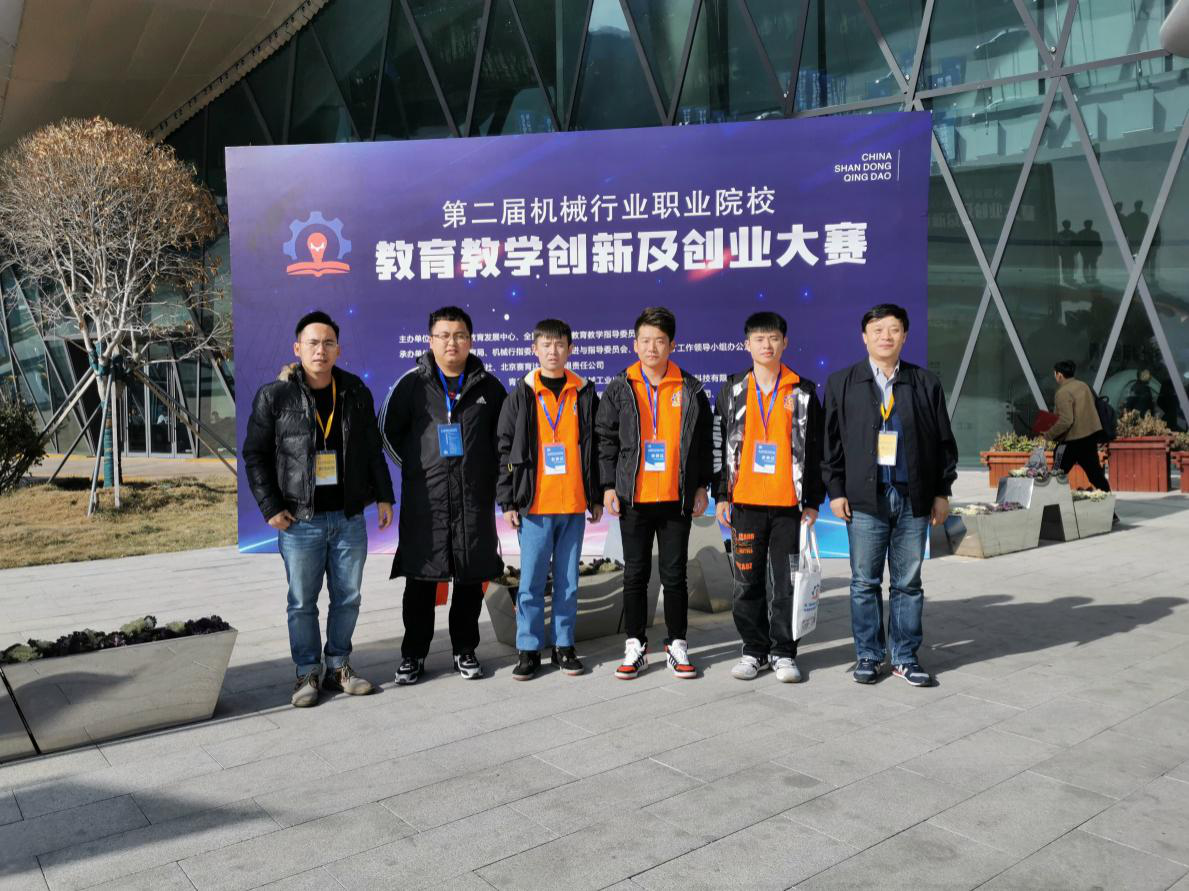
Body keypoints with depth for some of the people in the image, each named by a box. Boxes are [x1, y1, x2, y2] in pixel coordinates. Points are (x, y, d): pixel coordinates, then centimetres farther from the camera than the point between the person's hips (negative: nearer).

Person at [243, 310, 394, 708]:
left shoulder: (356, 392, 5)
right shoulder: (274, 396, -5)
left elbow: (372, 449, 12)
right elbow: (254, 454, 0)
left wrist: (383, 496, 8)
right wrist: (270, 508, -6)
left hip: (349, 517, 3)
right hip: (299, 521, -3)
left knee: (348, 597, 11)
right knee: (302, 603, 6)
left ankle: (338, 666, 27)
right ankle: (308, 674, 20)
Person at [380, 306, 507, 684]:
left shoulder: (487, 386, 6)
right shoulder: (412, 383, 2)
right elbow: (389, 430, 10)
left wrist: (491, 472, 8)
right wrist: (414, 467, 6)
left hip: (475, 498, 2)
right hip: (423, 498, -1)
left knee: (471, 579, 7)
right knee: (421, 578, 2)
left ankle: (465, 651, 22)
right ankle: (413, 654, 15)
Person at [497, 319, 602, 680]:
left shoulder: (585, 394, 7)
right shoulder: (521, 396, 3)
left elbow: (595, 449, 10)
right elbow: (505, 450, 3)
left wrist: (597, 497, 8)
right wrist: (508, 501, -2)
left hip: (574, 504, 2)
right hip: (534, 505, -1)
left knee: (568, 580, 9)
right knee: (531, 581, 1)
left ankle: (564, 646, 20)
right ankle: (529, 649, 13)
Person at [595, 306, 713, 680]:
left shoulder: (690, 389, 4)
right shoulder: (620, 389, 3)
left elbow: (703, 442, 9)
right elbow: (606, 440, 5)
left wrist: (702, 487, 5)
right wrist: (609, 487, -1)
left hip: (677, 498, 0)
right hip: (634, 498, 0)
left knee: (674, 574, 6)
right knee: (635, 575, 7)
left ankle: (677, 645, 19)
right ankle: (635, 647, 17)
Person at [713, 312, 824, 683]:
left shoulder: (803, 391, 5)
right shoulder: (732, 391, 7)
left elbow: (816, 449, 6)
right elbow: (719, 445, 8)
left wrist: (813, 500, 2)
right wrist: (721, 495, 2)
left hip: (789, 503, -1)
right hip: (745, 502, 1)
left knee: (786, 583, 3)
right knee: (748, 583, 7)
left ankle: (783, 652, 16)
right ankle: (754, 650, 19)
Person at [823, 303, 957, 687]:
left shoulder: (926, 383, 9)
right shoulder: (842, 382, 5)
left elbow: (943, 441, 10)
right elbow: (831, 440, 4)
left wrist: (942, 492, 6)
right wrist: (836, 490, -2)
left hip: (914, 497, 1)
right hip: (865, 497, -1)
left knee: (908, 583, 8)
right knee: (865, 583, 4)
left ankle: (905, 657, 18)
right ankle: (868, 655, 16)